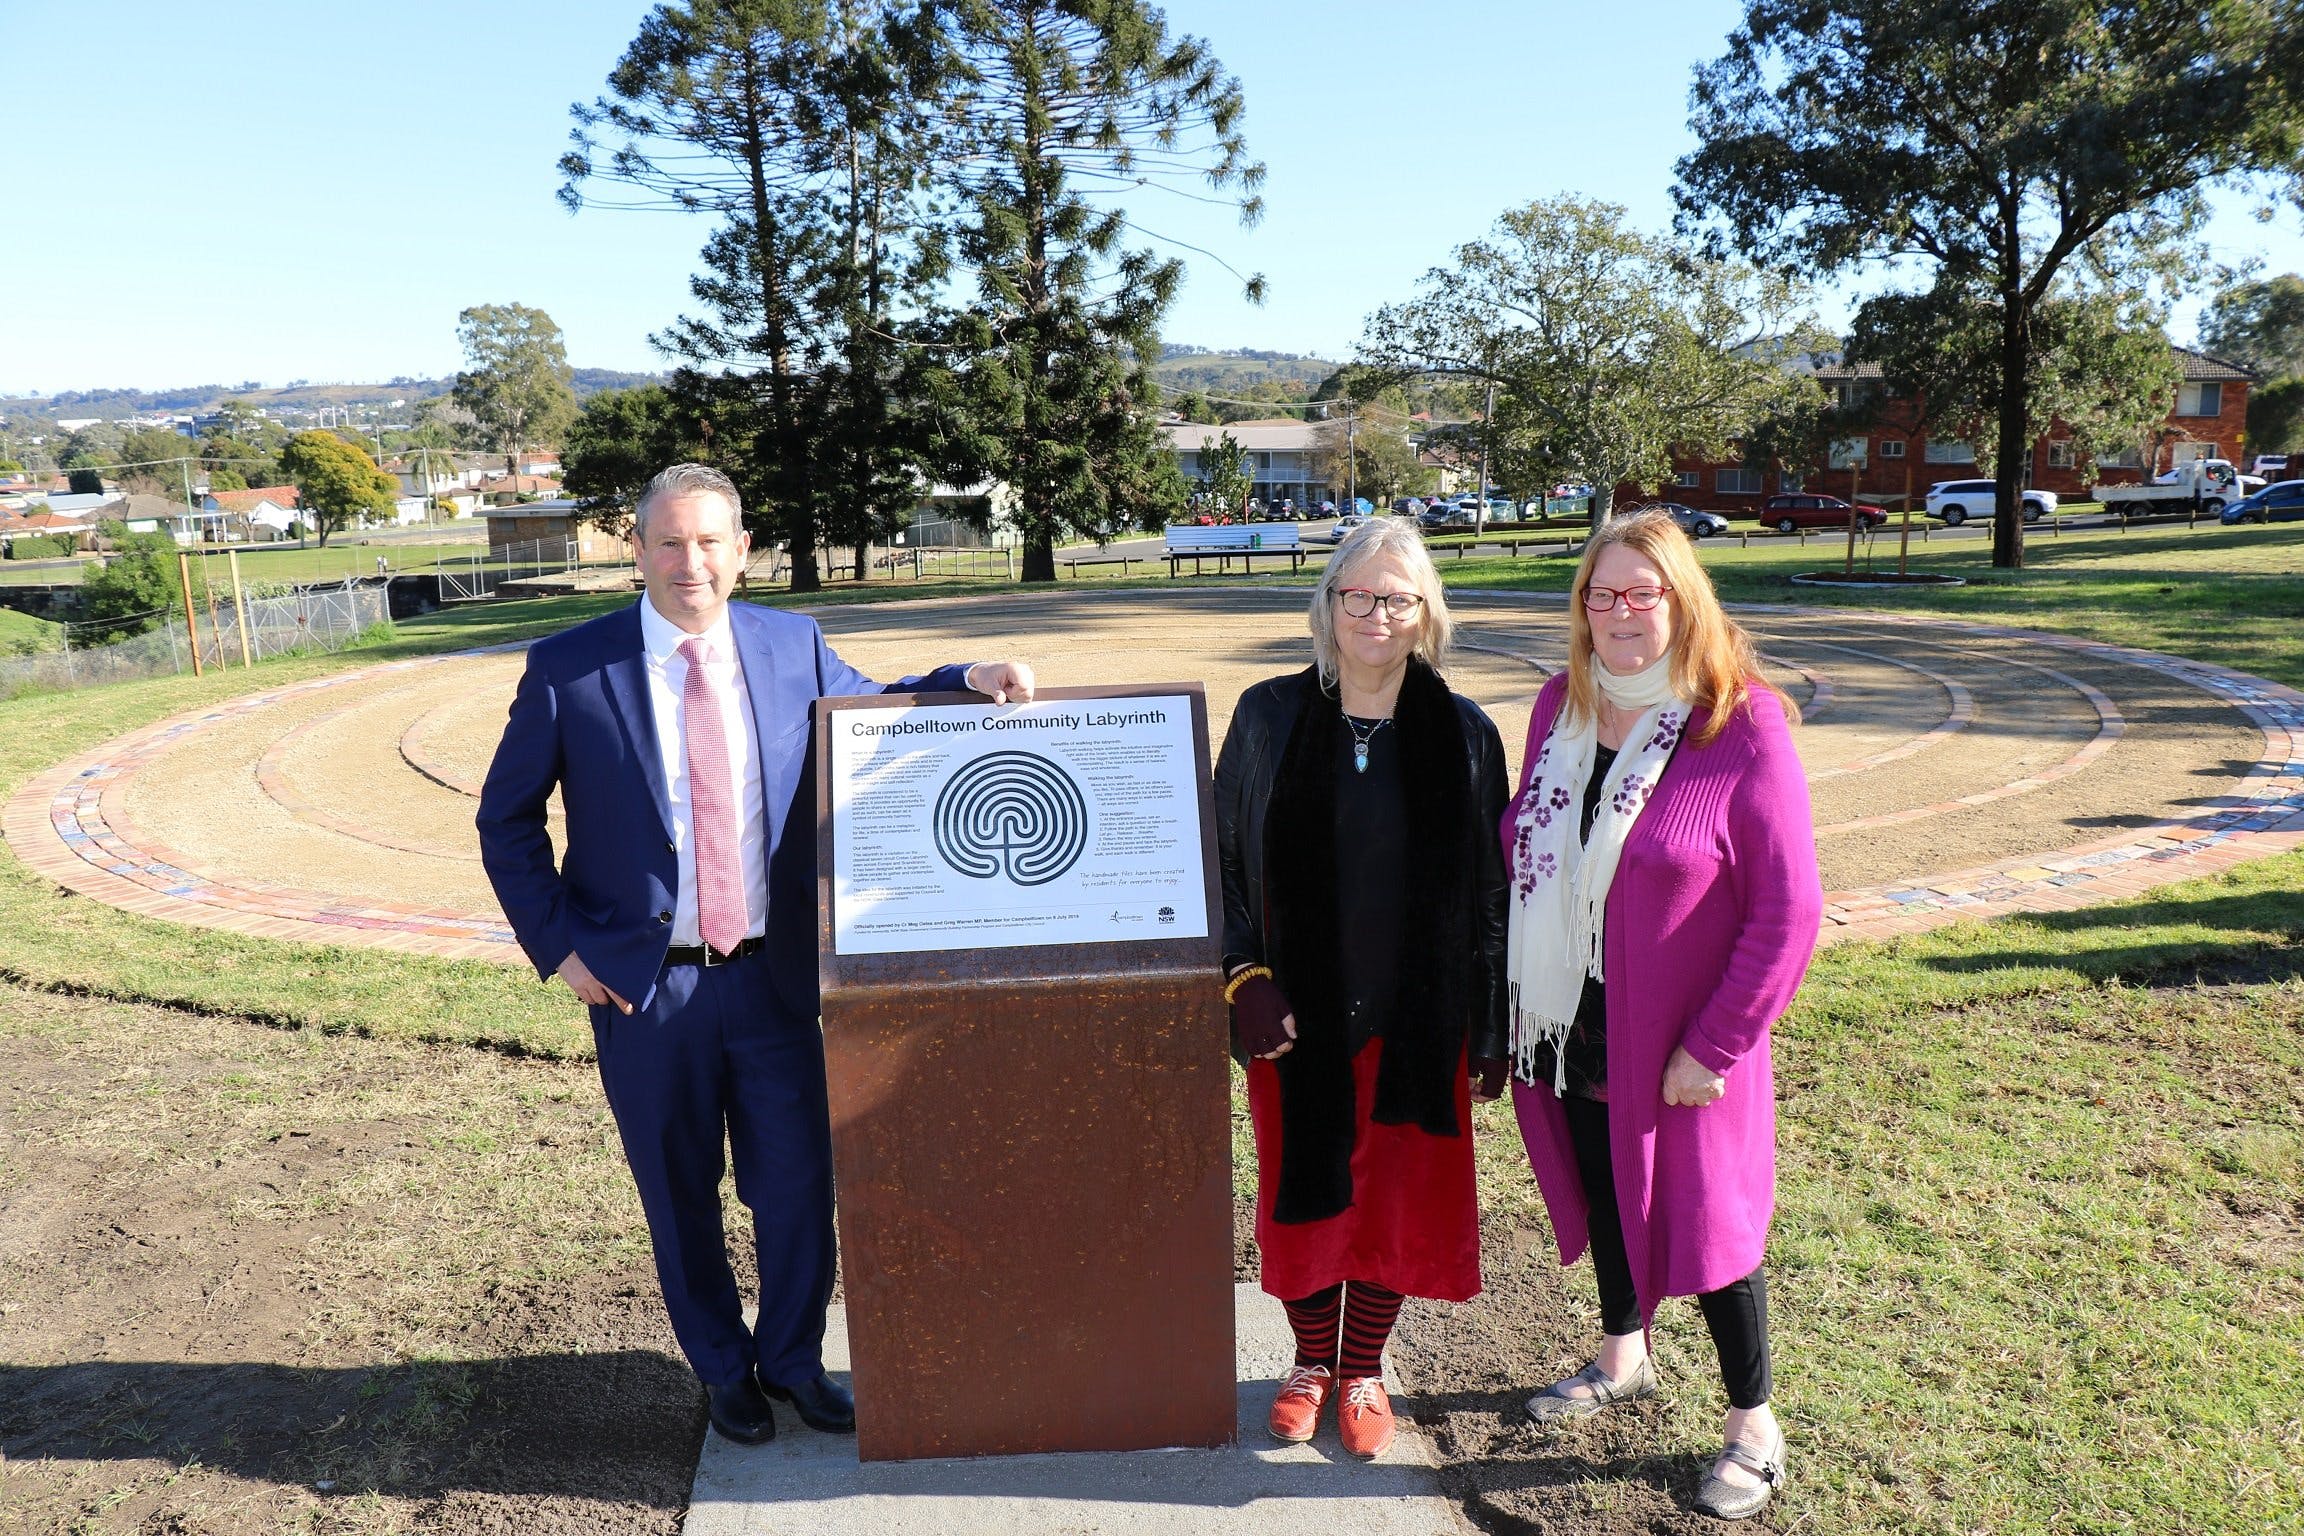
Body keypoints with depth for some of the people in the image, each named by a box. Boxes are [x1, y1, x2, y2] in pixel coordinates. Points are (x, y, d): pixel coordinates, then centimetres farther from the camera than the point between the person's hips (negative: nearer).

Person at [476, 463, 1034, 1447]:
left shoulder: (792, 645, 0)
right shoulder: (568, 668, -8)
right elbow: (505, 820, 1)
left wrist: (966, 681, 1)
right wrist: (558, 946, -5)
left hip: (775, 974, 2)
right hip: (642, 985, -2)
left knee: (798, 1183, 12)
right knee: (680, 1198, 15)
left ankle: (793, 1359, 36)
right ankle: (723, 1369, 38)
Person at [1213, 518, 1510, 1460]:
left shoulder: (1464, 735, -4)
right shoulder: (1268, 717, -4)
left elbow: (1489, 889, 0)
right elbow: (1225, 860, 0)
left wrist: (1492, 1029, 0)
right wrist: (1245, 978, -10)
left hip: (1413, 1019, 0)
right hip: (1296, 1017, 0)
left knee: (1396, 1195, 12)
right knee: (1302, 1190, 13)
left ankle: (1364, 1367, 35)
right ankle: (1312, 1358, 37)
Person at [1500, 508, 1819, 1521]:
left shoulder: (1743, 725, -16)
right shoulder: (1561, 706, 1)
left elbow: (1788, 910, -16)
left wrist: (1711, 1045, -17)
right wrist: (1520, 999, 6)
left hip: (1676, 1044, -5)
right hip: (1568, 1027, 5)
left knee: (1703, 1219, 9)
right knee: (1598, 1192, 22)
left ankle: (1752, 1425, 31)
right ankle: (1623, 1356, 47)